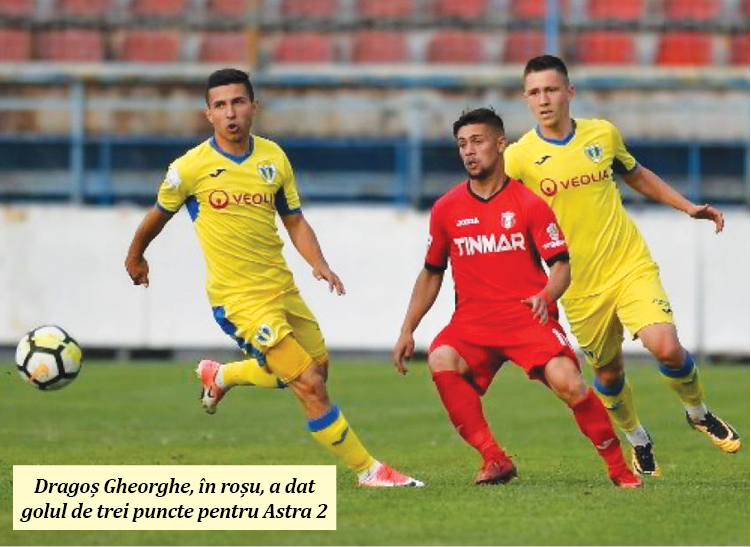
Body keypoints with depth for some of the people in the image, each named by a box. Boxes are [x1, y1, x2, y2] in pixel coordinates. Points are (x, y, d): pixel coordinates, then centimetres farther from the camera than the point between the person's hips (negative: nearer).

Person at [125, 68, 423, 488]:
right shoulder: (192, 167, -11)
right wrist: (135, 256, 23)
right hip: (241, 301, -6)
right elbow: (160, 214, 7)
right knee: (311, 385, -12)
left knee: (318, 367, 22)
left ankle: (221, 377, 43)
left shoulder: (273, 157, 2)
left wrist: (319, 262, -8)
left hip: (282, 288, 6)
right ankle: (367, 469, -1)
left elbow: (295, 221, 10)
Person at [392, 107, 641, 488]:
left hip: (527, 315, -3)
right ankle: (495, 460, -24)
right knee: (442, 362, -29)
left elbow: (561, 263, -1)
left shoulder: (529, 202, 1)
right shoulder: (447, 208, 9)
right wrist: (407, 331, 14)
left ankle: (619, 466, -6)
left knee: (566, 382, -26)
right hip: (473, 320, 3)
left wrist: (546, 295, -23)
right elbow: (431, 273, 19)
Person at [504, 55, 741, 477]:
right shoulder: (519, 157, -8)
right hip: (581, 285, 0)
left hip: (632, 266, 0)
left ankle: (699, 413, 12)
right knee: (608, 374, 8)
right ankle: (638, 440, 38)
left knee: (666, 348, -18)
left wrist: (689, 207, 18)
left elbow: (636, 175, 20)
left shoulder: (603, 134, 2)